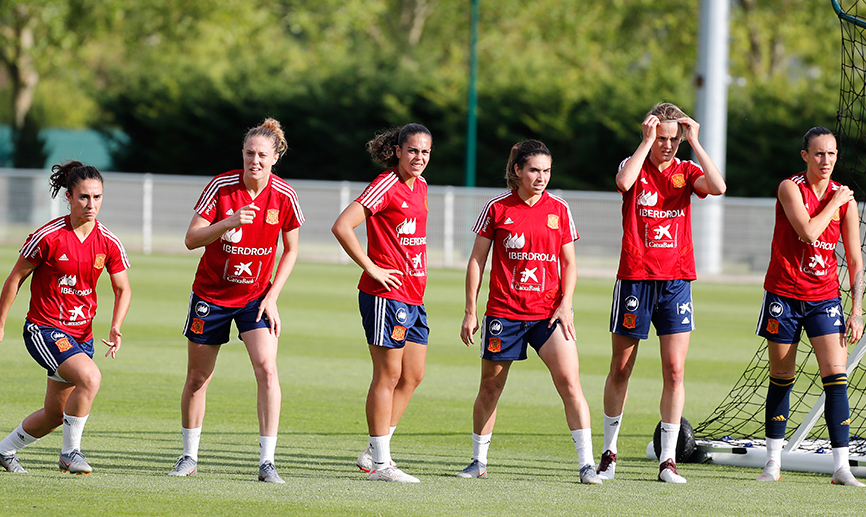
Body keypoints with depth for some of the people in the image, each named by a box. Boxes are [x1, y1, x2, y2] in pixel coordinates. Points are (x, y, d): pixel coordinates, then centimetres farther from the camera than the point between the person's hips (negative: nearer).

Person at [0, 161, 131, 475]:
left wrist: (115, 328, -8)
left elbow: (123, 289, 9)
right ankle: (70, 451, -14)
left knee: (55, 415, 13)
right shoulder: (49, 237, -15)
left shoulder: (108, 243, -3)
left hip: (81, 332, 6)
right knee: (90, 376, -29)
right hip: (44, 329, -6)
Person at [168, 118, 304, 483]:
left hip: (256, 296, 0)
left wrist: (272, 296, -6)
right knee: (197, 378, 7)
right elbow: (191, 240, -18)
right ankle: (189, 457, 26)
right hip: (210, 294, 0)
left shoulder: (284, 196, -10)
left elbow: (290, 251, 2)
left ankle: (267, 462, -15)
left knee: (267, 368, -18)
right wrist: (229, 223, -34)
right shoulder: (221, 186, -15)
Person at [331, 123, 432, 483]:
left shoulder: (420, 186, 14)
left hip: (413, 297, 9)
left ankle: (374, 453, 17)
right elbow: (342, 227, -20)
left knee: (413, 376, 10)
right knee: (388, 376, -5)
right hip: (386, 293, -9)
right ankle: (380, 463, 0)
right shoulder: (386, 186, -12)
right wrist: (371, 268, -17)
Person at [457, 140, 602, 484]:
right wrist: (470, 311, 0)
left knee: (570, 382, -13)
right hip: (503, 311, 0)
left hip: (549, 313, 0)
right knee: (490, 387, 9)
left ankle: (586, 464, -11)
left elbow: (569, 263, 9)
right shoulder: (497, 208, -1)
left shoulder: (559, 210, 4)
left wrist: (566, 304, -5)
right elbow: (477, 260, 4)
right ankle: (479, 462, 26)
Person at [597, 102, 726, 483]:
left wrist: (694, 141, -11)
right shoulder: (635, 167, 1)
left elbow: (718, 187, -15)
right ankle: (609, 452, 21)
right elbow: (624, 182, -23)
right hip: (635, 278, -1)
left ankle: (668, 460, -3)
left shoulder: (686, 172, 6)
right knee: (620, 369, 7)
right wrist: (647, 140, -16)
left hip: (676, 281, 1)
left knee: (675, 370, -6)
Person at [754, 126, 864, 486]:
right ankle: (773, 463, 16)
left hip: (825, 298, 2)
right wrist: (833, 203, -12)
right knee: (781, 378, 6)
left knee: (836, 376, -10)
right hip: (784, 294, -2)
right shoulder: (790, 188, -6)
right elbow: (807, 231, -23)